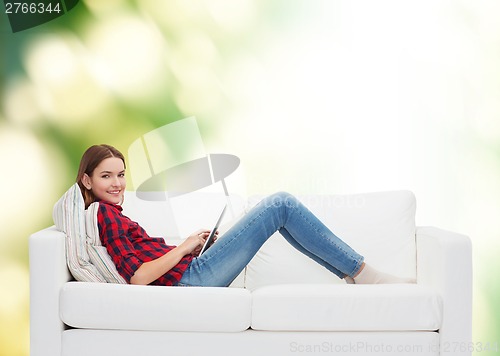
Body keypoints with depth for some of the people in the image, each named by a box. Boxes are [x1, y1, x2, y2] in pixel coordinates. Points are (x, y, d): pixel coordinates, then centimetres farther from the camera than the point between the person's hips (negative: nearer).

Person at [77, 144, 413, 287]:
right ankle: (364, 273, -1)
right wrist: (185, 247, -10)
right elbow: (138, 277, -20)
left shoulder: (108, 214, 18)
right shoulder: (104, 215, -11)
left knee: (280, 209, 13)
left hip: (189, 275, 10)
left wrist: (190, 244, 6)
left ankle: (355, 271, 14)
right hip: (189, 278, -10)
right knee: (282, 204, -9)